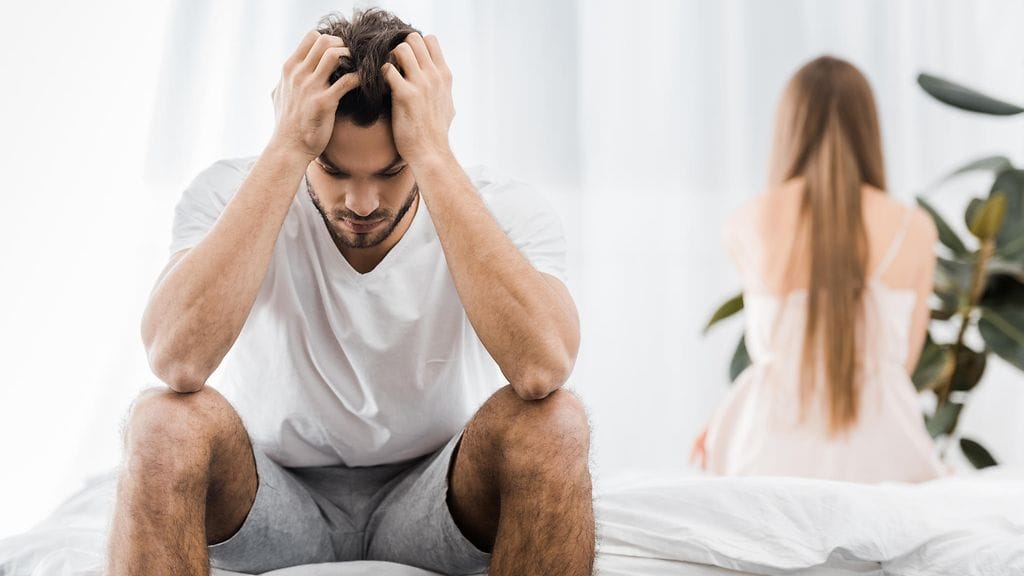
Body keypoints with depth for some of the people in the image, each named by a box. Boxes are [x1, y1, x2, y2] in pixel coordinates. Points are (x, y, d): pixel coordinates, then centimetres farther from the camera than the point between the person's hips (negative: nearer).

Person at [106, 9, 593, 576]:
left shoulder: (505, 212, -16)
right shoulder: (232, 196, -15)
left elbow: (542, 368, -38)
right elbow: (177, 360, -35)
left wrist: (433, 154, -35)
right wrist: (287, 149, -33)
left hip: (431, 503, 4)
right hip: (270, 502, -3)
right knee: (164, 423, -35)